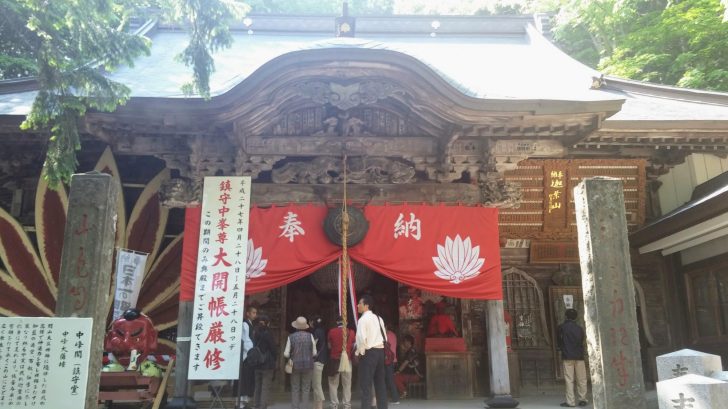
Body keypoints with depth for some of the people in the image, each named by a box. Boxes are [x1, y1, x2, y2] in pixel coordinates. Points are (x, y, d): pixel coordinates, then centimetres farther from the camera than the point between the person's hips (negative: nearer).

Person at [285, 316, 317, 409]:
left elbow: (286, 354, -5)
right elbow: (314, 353, -4)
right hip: (308, 366, 0)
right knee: (305, 389, 8)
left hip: (295, 365, 0)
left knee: (295, 389, 11)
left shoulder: (291, 337, -7)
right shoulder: (310, 336, -7)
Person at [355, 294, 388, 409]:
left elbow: (361, 338, -20)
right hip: (380, 351, 8)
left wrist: (359, 352, -7)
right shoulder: (378, 318, 14)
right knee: (380, 383, 11)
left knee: (366, 384, -5)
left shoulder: (363, 319, -10)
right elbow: (384, 337, 14)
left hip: (368, 352, -8)